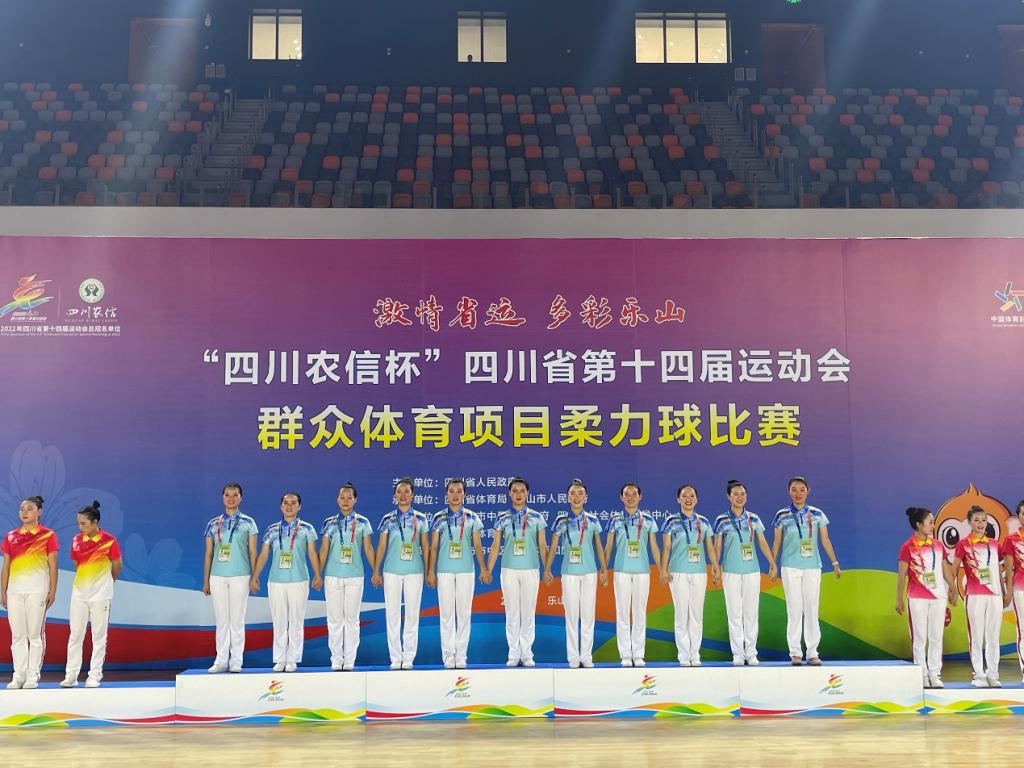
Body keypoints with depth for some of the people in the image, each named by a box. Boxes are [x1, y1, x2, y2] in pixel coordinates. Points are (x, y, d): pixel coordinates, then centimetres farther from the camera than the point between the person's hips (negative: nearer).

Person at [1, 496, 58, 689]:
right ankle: (18, 675, 11)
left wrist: (52, 591, -5)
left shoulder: (47, 535, 1)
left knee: (35, 633, -1)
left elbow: (53, 565, 0)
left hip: (37, 590, -4)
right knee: (17, 634, 6)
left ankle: (32, 676, 4)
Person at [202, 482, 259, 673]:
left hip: (240, 576, -2)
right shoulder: (213, 524, 10)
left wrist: (254, 577, -1)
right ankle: (221, 660, 8)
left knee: (237, 618, 0)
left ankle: (236, 661, 5)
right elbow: (208, 553, 11)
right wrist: (205, 581, 8)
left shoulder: (248, 522, 5)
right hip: (217, 577, 2)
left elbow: (252, 552, 5)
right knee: (221, 618, 4)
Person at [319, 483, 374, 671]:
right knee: (334, 618, 3)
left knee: (352, 617, 2)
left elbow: (368, 548, 3)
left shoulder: (362, 522, 4)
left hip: (355, 576, -1)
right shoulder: (330, 523, 6)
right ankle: (336, 660, 10)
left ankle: (349, 661, 8)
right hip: (333, 576, 1)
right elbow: (323, 550, 5)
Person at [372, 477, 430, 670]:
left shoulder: (420, 519, 5)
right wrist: (376, 571, 3)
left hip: (414, 571, 0)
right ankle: (395, 658, 10)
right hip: (392, 571, 0)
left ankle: (409, 657, 9)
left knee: (412, 613, 2)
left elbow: (425, 546, 7)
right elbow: (381, 546, 7)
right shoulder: (387, 519, 5)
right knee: (392, 613, 2)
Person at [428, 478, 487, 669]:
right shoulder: (439, 518, 5)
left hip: (466, 570, 0)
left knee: (464, 613, 1)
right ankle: (448, 655, 7)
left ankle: (461, 656, 8)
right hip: (444, 571, 0)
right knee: (446, 612, 1)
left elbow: (477, 545, 6)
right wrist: (431, 571, 1)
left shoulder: (472, 518, 5)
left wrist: (483, 569, 0)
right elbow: (434, 546, 6)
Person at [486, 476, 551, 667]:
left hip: (531, 570, 0)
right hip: (509, 570, 0)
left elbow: (542, 545, 4)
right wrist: (488, 571, -1)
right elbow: (495, 546, 4)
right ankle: (513, 654, 11)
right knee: (512, 613, 4)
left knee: (529, 612, 3)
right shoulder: (502, 518, 4)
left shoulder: (536, 517, 3)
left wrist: (547, 570, -2)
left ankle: (527, 654, 12)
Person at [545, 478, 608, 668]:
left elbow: (599, 546, 11)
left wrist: (604, 570, 9)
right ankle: (573, 657, 7)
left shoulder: (593, 520, 5)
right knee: (571, 615, 2)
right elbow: (553, 546, 4)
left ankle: (586, 656, 11)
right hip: (569, 572, -1)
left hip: (590, 572, 1)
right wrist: (547, 569, -1)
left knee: (588, 614, 3)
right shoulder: (561, 520, 1)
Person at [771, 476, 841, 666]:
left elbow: (825, 540, 8)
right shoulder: (782, 515, 2)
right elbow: (777, 542, 6)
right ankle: (795, 653, 4)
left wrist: (835, 563, 4)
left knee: (812, 608, 0)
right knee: (794, 608, -1)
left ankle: (812, 652, 5)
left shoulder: (817, 514, 5)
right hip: (790, 567, -1)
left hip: (812, 566, 1)